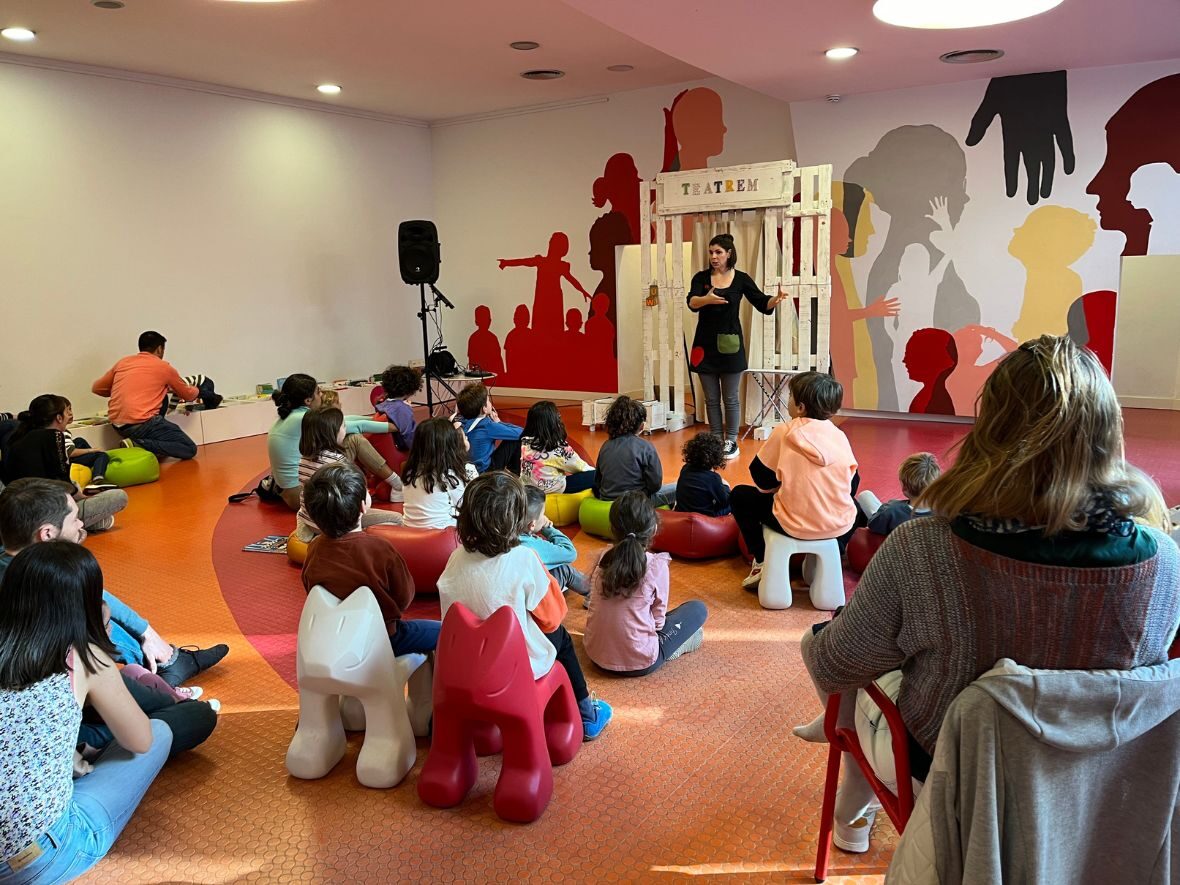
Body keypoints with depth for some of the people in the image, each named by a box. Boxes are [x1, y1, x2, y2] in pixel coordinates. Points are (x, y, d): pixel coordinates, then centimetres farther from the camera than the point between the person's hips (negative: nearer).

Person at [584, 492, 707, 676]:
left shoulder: (603, 560, -3)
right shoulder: (656, 565, -15)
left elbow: (595, 606, 7)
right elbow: (658, 618, -7)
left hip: (595, 654, 5)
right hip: (638, 663, -5)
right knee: (698, 608, 11)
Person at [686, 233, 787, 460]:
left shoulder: (741, 279, 0)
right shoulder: (701, 277, 1)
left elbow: (761, 303, -1)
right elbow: (692, 302, -15)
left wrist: (775, 300, -23)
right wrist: (707, 299, -37)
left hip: (730, 344, -1)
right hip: (705, 343, 2)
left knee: (730, 398, 3)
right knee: (711, 399, 7)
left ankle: (731, 442, 15)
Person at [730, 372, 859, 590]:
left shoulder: (784, 432, -8)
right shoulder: (839, 435, 1)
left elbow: (761, 479, -1)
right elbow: (850, 477, 12)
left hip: (795, 526, -3)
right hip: (840, 526, 4)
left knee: (739, 496, 18)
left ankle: (762, 563, 15)